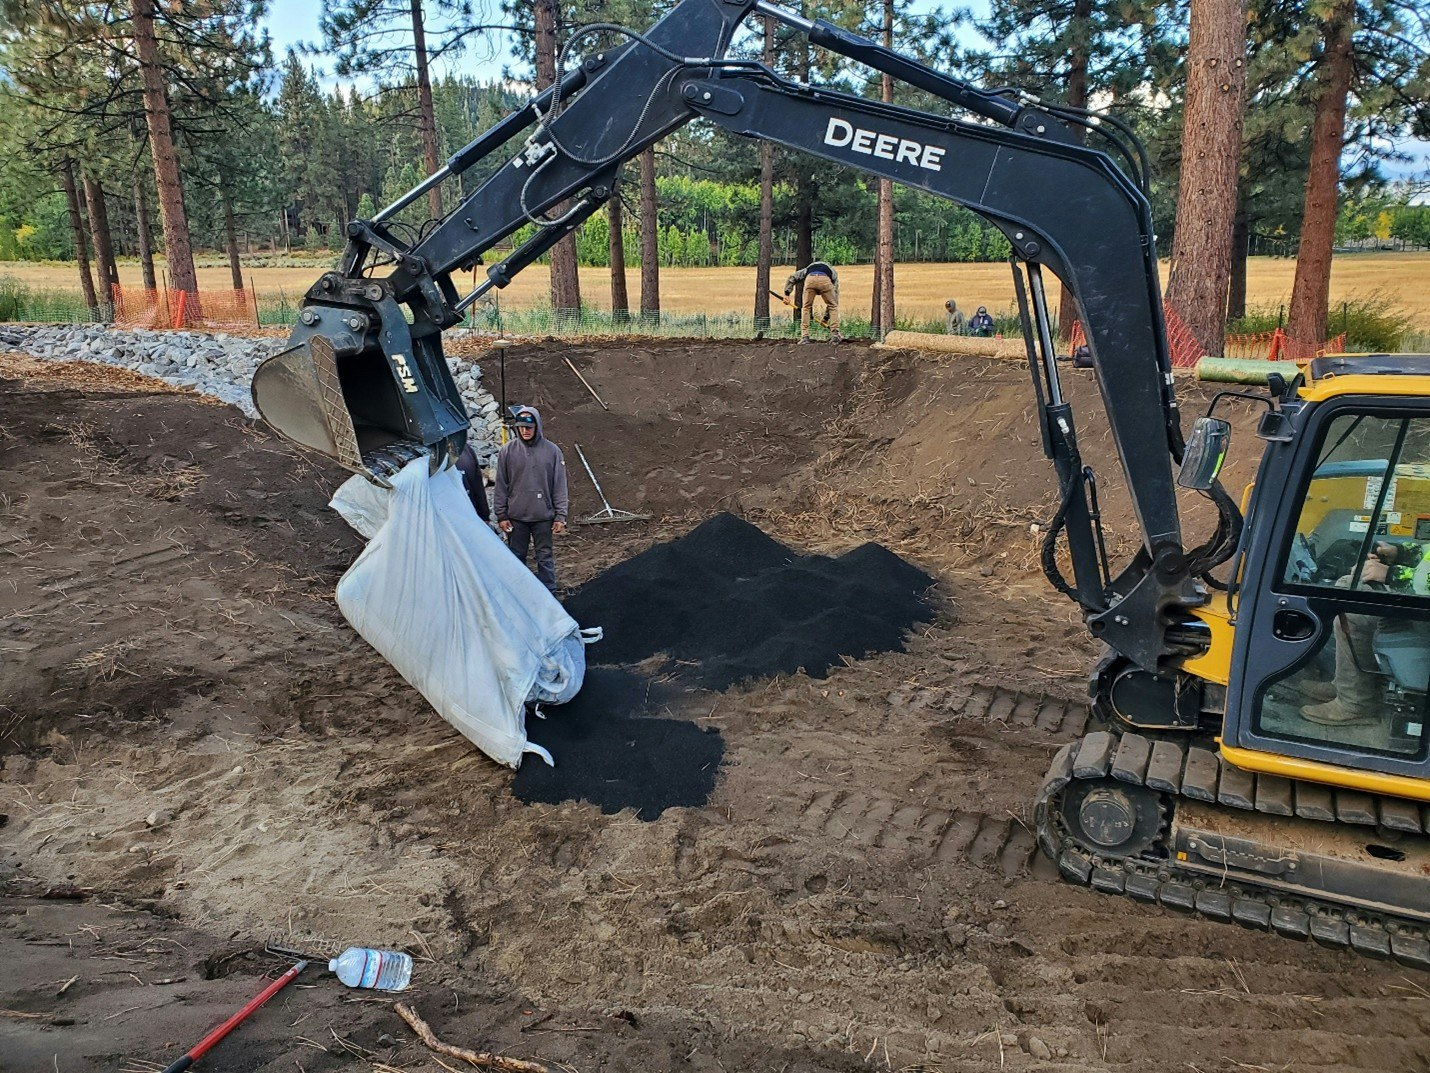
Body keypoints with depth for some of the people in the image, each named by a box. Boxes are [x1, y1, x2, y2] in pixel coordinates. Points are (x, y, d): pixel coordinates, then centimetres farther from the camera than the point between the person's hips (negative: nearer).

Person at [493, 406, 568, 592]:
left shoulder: (552, 451, -3)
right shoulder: (508, 451, -2)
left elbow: (560, 486, 0)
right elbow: (501, 486, 3)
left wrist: (560, 516, -3)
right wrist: (501, 515, 1)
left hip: (544, 516, -1)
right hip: (516, 516, 1)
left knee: (545, 557, 7)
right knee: (516, 556, 11)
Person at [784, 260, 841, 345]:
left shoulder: (809, 268, 44)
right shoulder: (833, 272, 40)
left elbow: (792, 277, 32)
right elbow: (835, 295, 36)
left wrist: (787, 293, 27)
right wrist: (826, 316, 39)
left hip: (810, 280, 1)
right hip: (825, 280, -1)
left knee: (806, 308, 19)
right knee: (833, 306, 19)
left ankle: (804, 337, 14)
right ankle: (835, 335, 14)